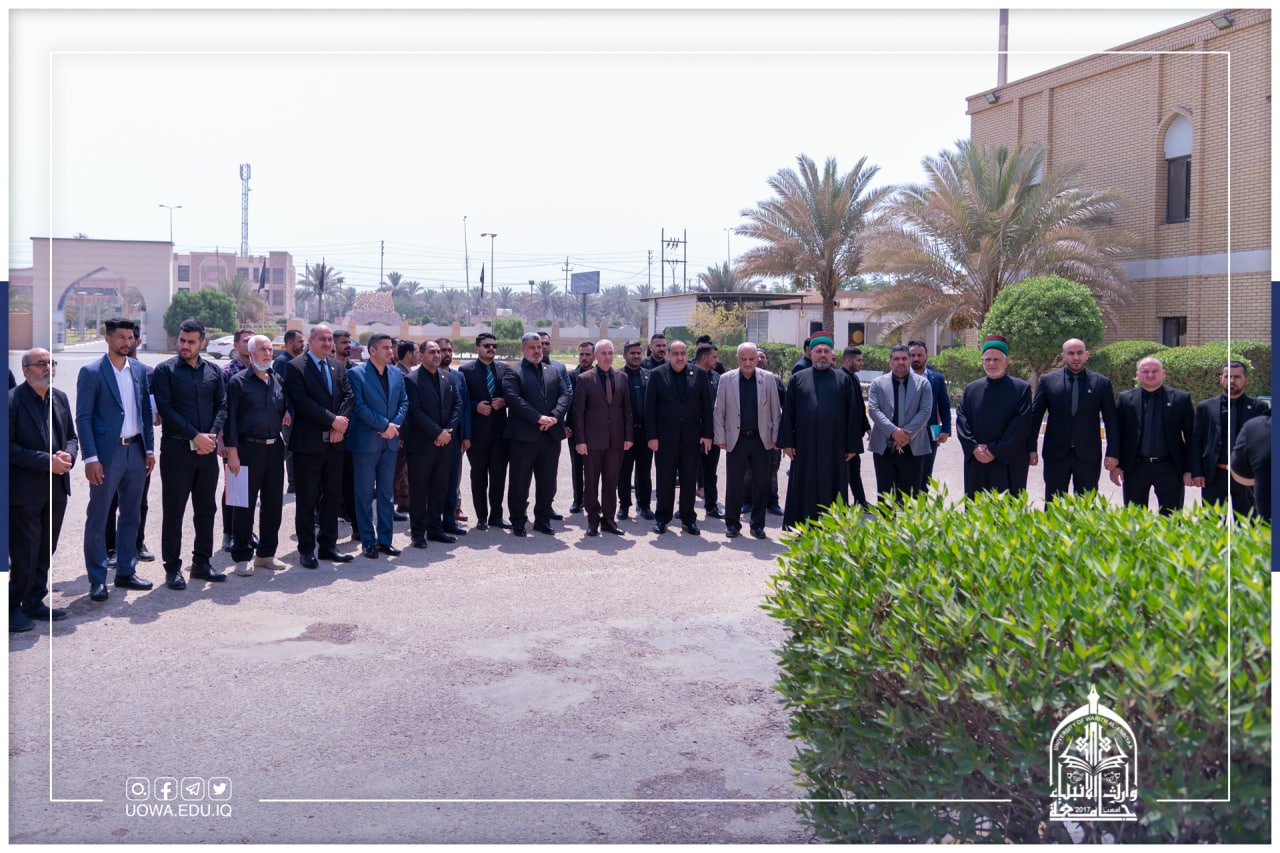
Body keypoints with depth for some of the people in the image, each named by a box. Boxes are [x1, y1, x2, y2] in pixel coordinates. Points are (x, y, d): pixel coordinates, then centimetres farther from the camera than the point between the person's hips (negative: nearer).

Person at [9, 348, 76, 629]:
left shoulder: (60, 398, 9)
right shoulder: (12, 400, -11)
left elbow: (71, 436, 14)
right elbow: (9, 446, -15)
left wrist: (68, 455, -7)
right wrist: (47, 461, -19)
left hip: (56, 489, 6)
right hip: (24, 492, -6)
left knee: (45, 552, 15)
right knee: (24, 556, 0)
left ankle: (34, 603, 27)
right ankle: (13, 607, 15)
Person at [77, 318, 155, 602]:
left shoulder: (140, 370, 9)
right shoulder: (91, 372, -6)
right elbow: (83, 418, -9)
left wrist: (149, 448, 8)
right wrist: (90, 458, -15)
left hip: (136, 450, 5)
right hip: (107, 453, -5)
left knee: (131, 515, 13)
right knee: (98, 518, 2)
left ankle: (126, 571, 24)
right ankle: (97, 579, 9)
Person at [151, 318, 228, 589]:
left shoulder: (213, 371, 9)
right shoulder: (165, 370, -3)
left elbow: (222, 406, 7)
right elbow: (166, 409, -9)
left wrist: (212, 435, -9)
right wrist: (194, 436, -15)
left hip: (207, 449, 4)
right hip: (177, 448, -4)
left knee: (206, 508, 10)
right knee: (173, 511, 2)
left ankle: (202, 562, 22)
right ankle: (172, 567, 10)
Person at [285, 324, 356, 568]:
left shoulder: (339, 367, 14)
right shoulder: (296, 367, -5)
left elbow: (348, 397, 6)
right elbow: (301, 402, -14)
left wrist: (341, 425, -10)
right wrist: (332, 420, -16)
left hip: (335, 442, 6)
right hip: (309, 442, -6)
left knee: (333, 495, 10)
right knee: (307, 498, 2)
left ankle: (328, 546, 20)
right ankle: (306, 550, 11)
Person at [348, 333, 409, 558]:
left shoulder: (396, 374, 9)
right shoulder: (356, 374, -8)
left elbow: (404, 402, 8)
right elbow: (359, 406, -14)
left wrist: (394, 425, -9)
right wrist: (385, 425, -16)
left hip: (390, 441, 5)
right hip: (366, 441, -5)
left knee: (387, 494, 11)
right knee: (365, 494, 2)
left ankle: (385, 539, 18)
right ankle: (368, 542, 9)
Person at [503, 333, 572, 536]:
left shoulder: (555, 371, 16)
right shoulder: (513, 373, 0)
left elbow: (564, 395, 6)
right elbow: (514, 399, -13)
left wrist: (554, 417, -12)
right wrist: (539, 418, -19)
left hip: (551, 434, 5)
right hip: (523, 435, -5)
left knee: (548, 481, 11)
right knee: (520, 481, 2)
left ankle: (542, 520, 22)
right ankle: (518, 522, 13)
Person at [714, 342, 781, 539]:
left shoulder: (768, 378, 2)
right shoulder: (726, 379, 1)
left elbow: (776, 411, 5)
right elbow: (718, 412, 3)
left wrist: (776, 437, 0)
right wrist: (720, 438, -2)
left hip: (761, 439, 1)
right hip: (736, 439, -1)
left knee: (761, 484, 5)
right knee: (734, 483, 4)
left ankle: (757, 524, 16)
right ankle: (732, 524, 15)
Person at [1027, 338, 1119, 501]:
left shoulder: (1101, 383, 4)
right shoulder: (1048, 381, 3)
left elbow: (1111, 420, 5)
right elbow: (1035, 416, 4)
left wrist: (1112, 453, 0)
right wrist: (1031, 448, -2)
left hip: (1088, 456, 0)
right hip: (1055, 453, 0)